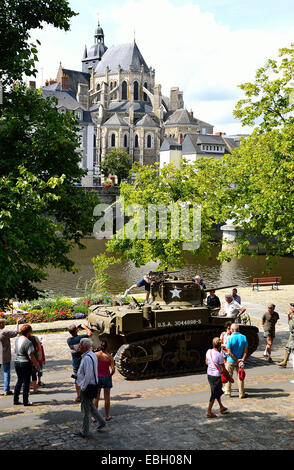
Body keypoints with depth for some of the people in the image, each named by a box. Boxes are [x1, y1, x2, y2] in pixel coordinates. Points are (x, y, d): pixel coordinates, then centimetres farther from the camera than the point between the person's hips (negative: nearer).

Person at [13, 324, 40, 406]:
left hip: (17, 362, 7)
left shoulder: (17, 339, 4)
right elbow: (31, 356, -21)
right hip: (26, 363, -7)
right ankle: (26, 402, 10)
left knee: (19, 381, 19)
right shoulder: (28, 342, -20)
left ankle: (15, 400, 22)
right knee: (26, 382, 4)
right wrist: (37, 365, -10)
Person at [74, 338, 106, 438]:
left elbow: (88, 375, -27)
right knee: (90, 405, 24)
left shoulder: (87, 358, -24)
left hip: (87, 387, -10)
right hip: (92, 385, 10)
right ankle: (101, 422, 31)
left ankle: (84, 432, 13)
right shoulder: (92, 355, 8)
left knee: (85, 409, 2)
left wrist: (83, 387, -18)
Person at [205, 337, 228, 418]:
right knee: (214, 394, 4)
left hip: (209, 374, 8)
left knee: (218, 391, 24)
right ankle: (209, 412, 10)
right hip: (216, 376, -8)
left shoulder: (208, 351, -1)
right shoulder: (219, 355, -21)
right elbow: (223, 369, -16)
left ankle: (221, 407, 38)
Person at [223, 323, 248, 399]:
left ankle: (228, 392, 22)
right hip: (240, 360, 3)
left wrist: (237, 360, -13)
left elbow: (229, 352, -18)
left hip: (231, 360, -3)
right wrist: (242, 359, -9)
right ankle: (241, 394, 16)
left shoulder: (230, 338, -16)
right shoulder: (243, 337, -5)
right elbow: (246, 350, -6)